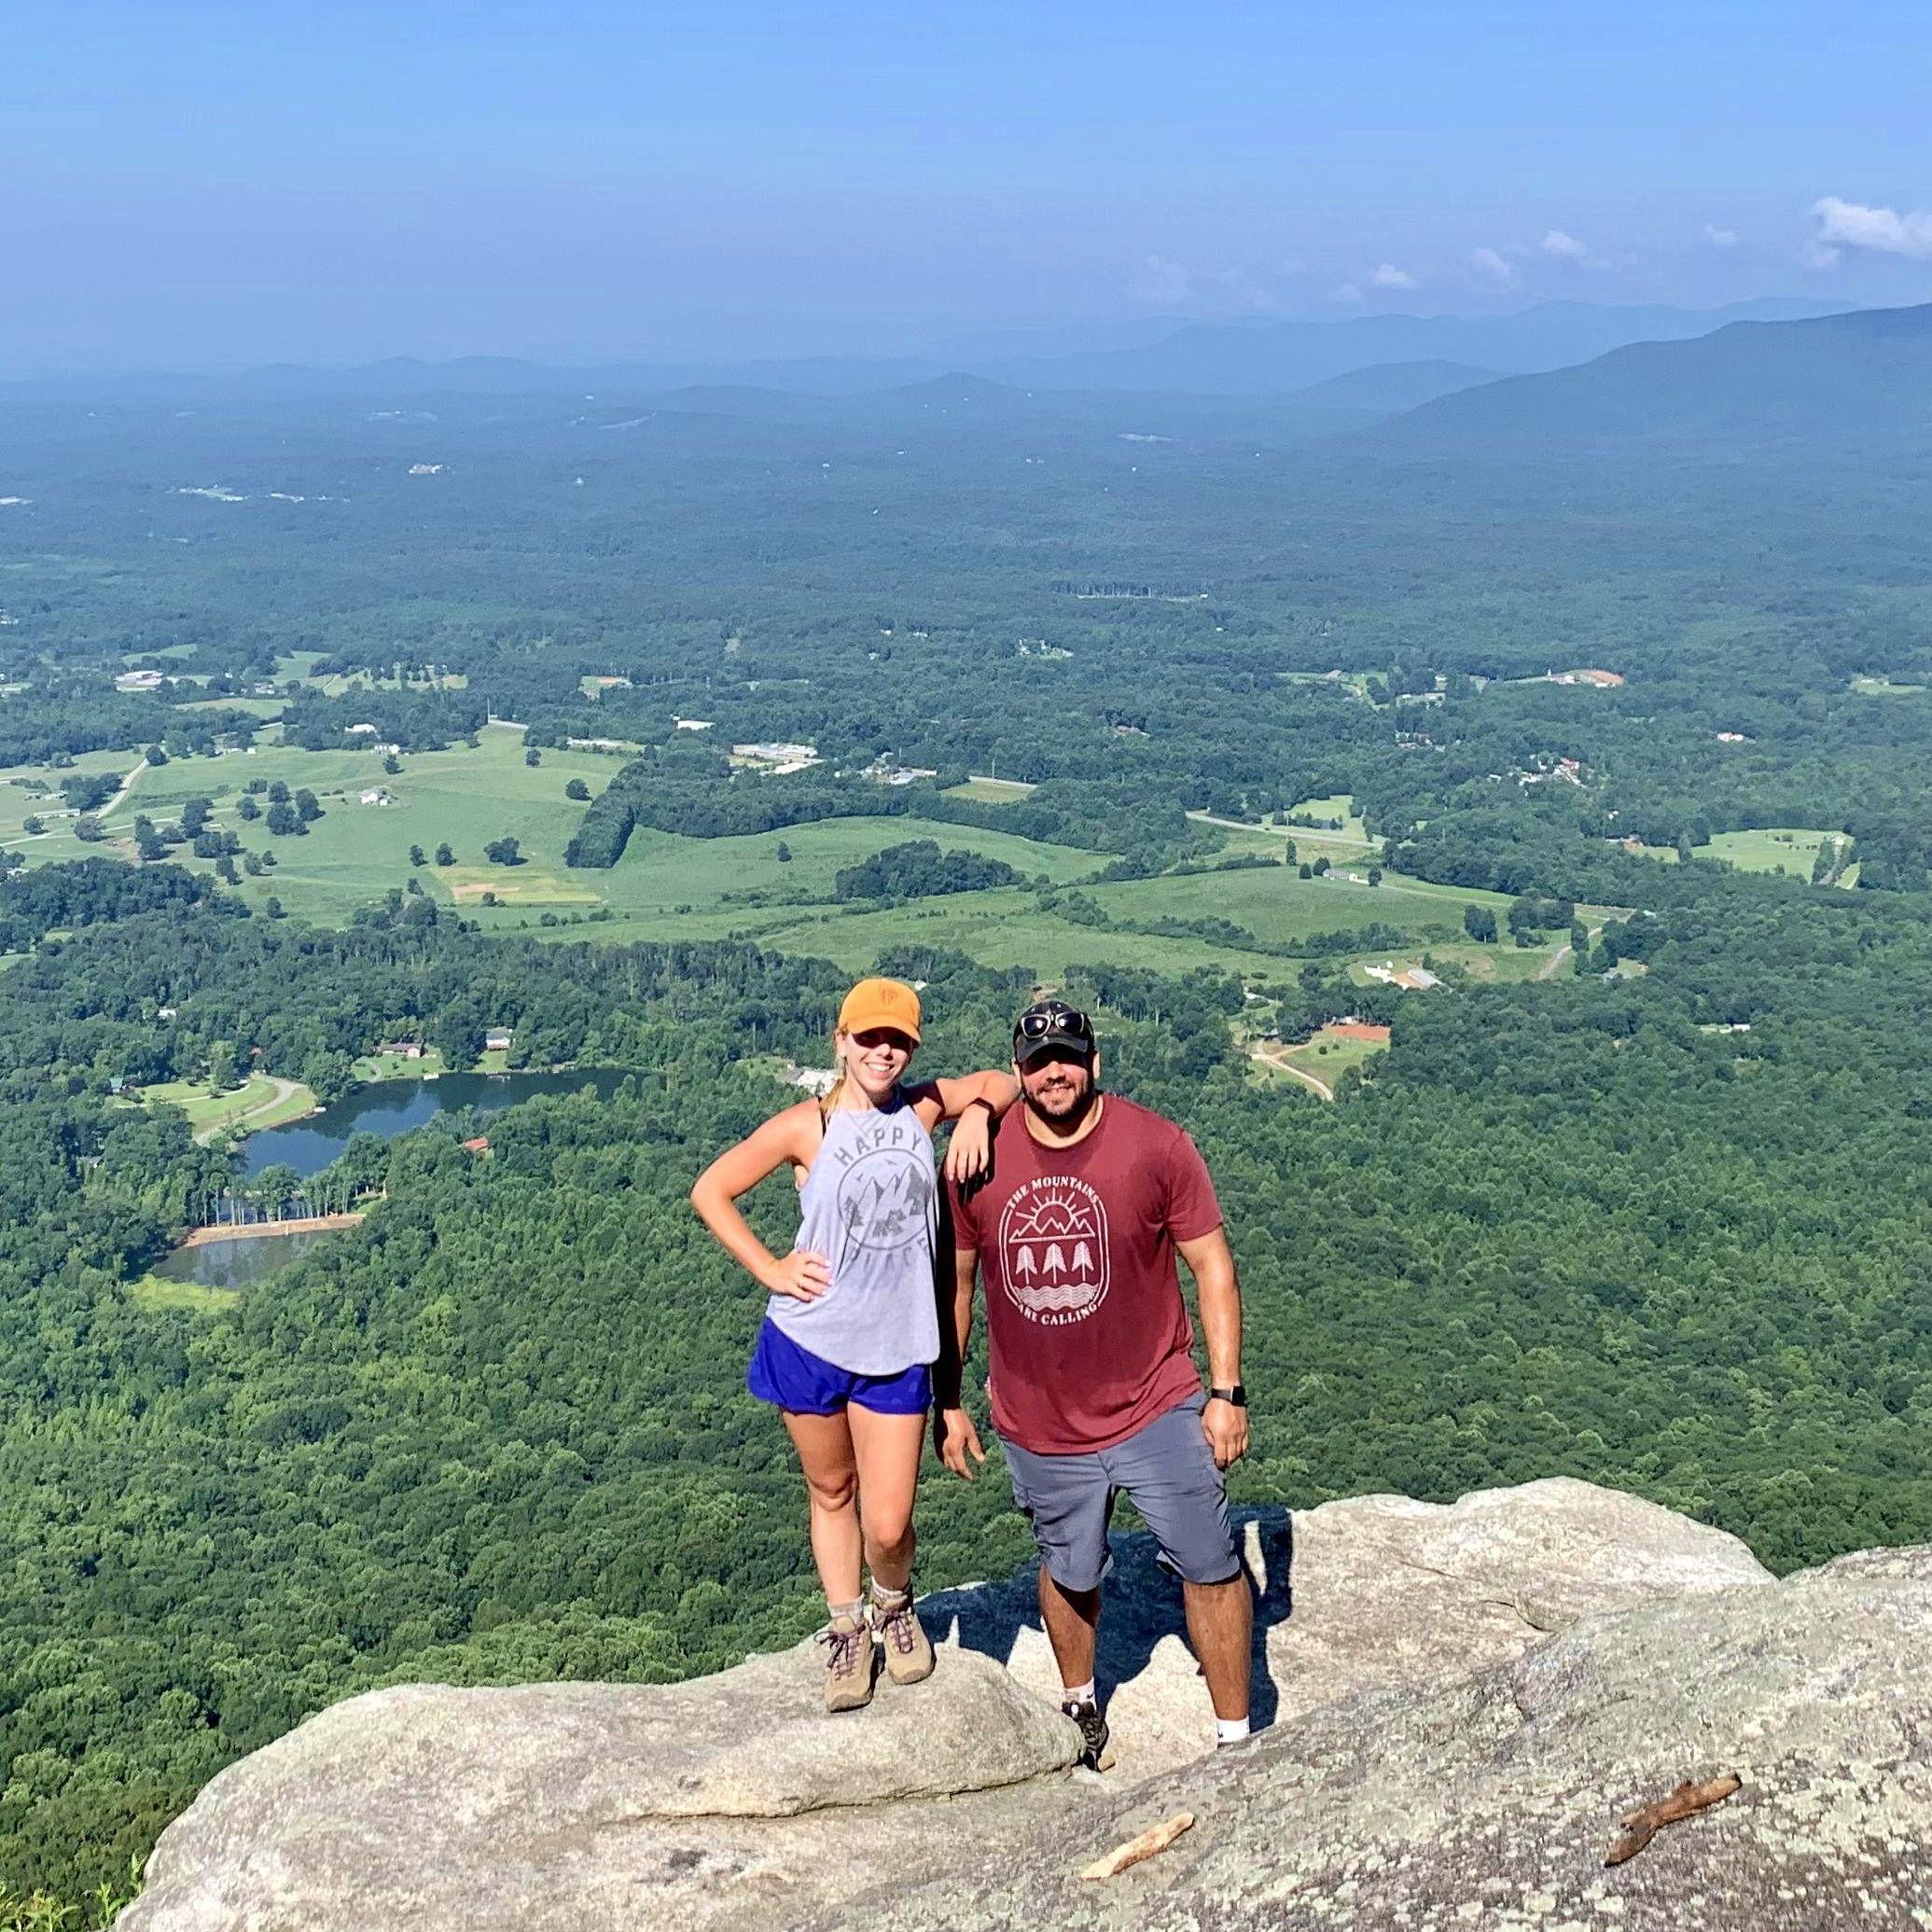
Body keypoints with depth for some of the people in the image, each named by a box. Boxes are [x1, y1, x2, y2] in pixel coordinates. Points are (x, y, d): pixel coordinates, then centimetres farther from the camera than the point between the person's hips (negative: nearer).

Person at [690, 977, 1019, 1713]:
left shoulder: (921, 1108, 1)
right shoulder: (806, 1126, -7)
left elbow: (1001, 1083, 17)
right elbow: (710, 1191, -2)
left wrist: (976, 1113, -5)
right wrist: (770, 1269, -8)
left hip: (896, 1350, 1)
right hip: (809, 1343, -1)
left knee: (887, 1526, 0)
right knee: (831, 1493, 16)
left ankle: (894, 1607, 33)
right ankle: (846, 1632, 36)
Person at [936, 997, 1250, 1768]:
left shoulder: (1156, 1146, -13)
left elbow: (1213, 1268, -6)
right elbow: (953, 1284, 4)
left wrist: (1226, 1392, -8)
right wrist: (947, 1402, 6)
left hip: (1156, 1411, -1)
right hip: (1038, 1427, 2)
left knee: (1212, 1571, 4)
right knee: (1068, 1575, 21)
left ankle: (1235, 1736, 23)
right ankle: (1079, 1705, 47)